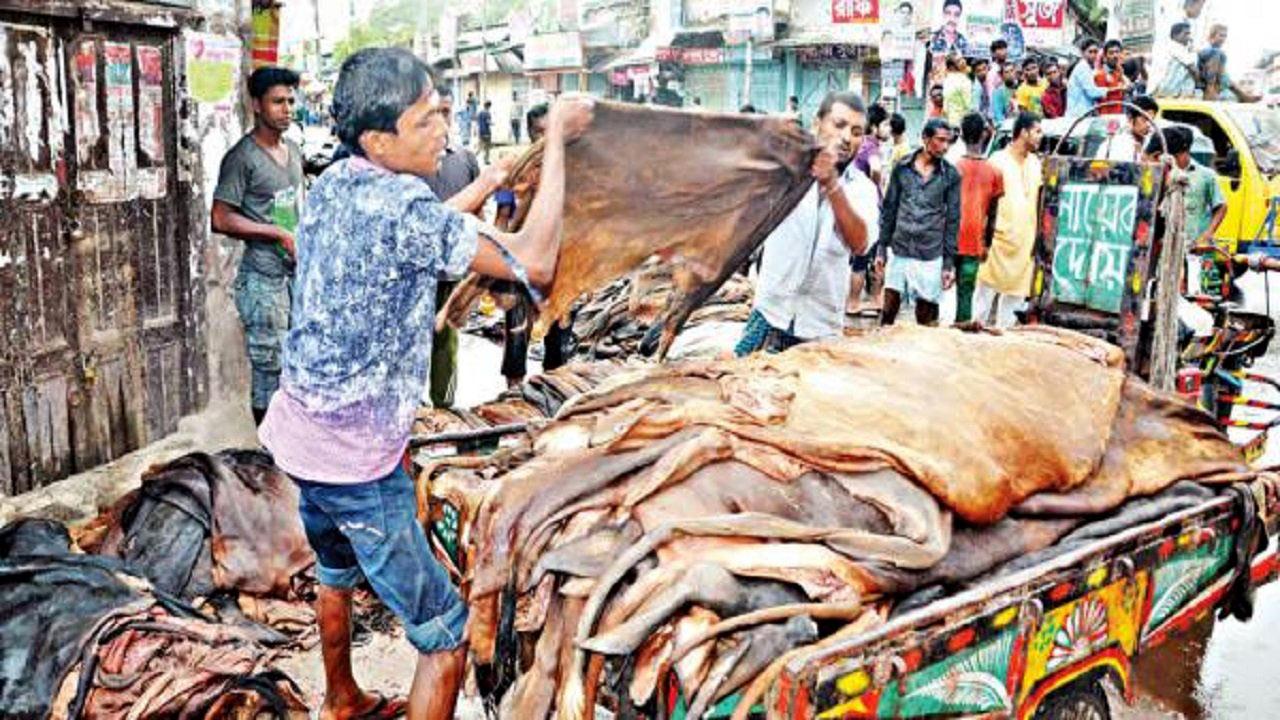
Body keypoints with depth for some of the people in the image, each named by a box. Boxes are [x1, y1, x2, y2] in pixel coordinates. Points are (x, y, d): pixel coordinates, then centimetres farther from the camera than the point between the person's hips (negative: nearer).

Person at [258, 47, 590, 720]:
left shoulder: (331, 184, 2)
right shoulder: (402, 209, -24)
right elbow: (533, 265, -26)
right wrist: (556, 138, -19)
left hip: (299, 433, 10)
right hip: (356, 460, -10)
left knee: (336, 574, 33)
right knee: (447, 636, 1)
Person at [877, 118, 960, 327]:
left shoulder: (951, 175, 0)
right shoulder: (902, 168, 1)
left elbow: (952, 219, 1)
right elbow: (889, 209, 7)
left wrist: (949, 262, -1)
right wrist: (882, 248, 4)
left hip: (931, 257, -1)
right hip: (899, 252, 1)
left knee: (926, 319, 4)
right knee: (888, 311, 5)